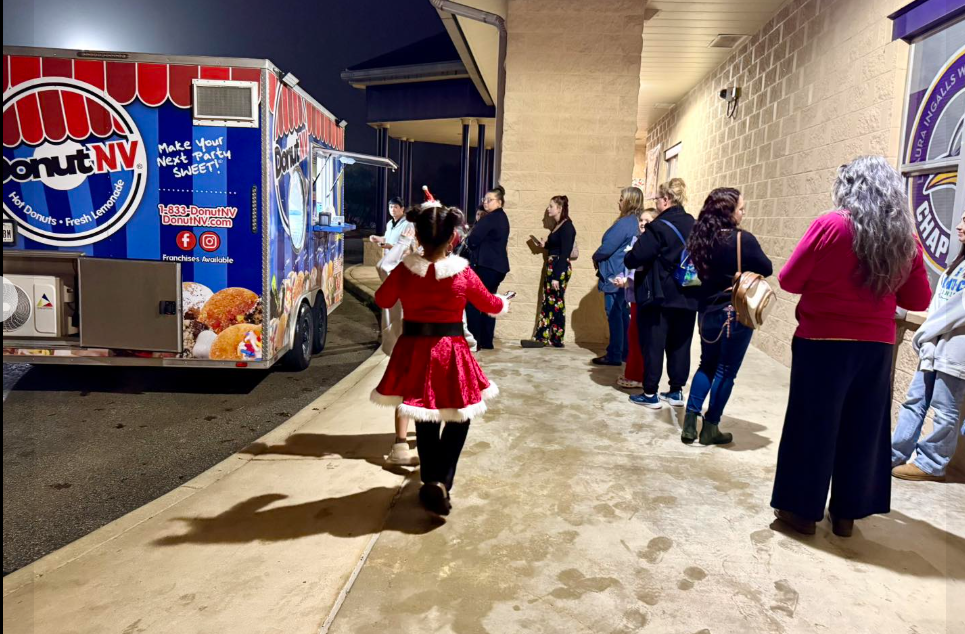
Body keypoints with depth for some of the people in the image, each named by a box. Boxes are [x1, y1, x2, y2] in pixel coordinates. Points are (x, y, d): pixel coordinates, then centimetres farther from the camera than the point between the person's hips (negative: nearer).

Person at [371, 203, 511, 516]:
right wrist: (504, 303, 31)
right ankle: (440, 481, 2)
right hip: (451, 352, -2)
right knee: (458, 418, 16)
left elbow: (382, 300, 12)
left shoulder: (404, 270, -7)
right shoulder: (463, 273, -9)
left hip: (414, 350, 2)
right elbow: (490, 304, 8)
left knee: (425, 419, 18)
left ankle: (431, 482, 26)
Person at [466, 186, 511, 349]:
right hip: (497, 265, 10)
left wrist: (468, 242, 2)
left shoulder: (490, 218, -14)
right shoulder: (502, 217, 17)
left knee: (472, 302, -6)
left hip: (486, 265, -10)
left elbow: (474, 239, -19)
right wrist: (474, 245, 10)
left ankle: (474, 341, -7)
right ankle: (486, 341, 15)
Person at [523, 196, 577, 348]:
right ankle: (541, 337, 12)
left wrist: (557, 277, -21)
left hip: (560, 269, -9)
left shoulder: (567, 226, -13)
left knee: (556, 304, -3)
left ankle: (556, 339, 4)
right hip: (552, 268, 9)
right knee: (547, 303, 8)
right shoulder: (557, 225, 14)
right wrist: (544, 245, 10)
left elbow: (564, 253, -19)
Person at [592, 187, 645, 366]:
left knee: (614, 315, -3)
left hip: (615, 276, -9)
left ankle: (614, 355, 2)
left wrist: (596, 258, 1)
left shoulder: (624, 223, -18)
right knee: (623, 314, 15)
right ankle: (624, 351, 22)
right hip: (624, 275, 9)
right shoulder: (635, 222, 11)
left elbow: (607, 247, -19)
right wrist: (599, 259, 10)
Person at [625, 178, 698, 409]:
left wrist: (630, 256, 3)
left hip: (659, 296, -6)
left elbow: (633, 259, -18)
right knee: (680, 344, 13)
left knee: (653, 344, 3)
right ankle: (676, 391, 21)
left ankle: (650, 394, 8)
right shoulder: (695, 226, 6)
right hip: (687, 297, 6)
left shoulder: (659, 227, -16)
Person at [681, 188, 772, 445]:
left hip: (707, 310, 6)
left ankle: (690, 423, 14)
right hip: (736, 312, -6)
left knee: (707, 365, 18)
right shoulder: (743, 239, -17)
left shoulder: (701, 236, 1)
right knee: (726, 371, 6)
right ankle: (710, 428, 13)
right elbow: (767, 269, -6)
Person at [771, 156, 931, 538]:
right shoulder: (906, 239, 2)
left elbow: (789, 281, -7)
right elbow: (918, 300, 10)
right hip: (876, 347, 4)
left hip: (823, 343, -4)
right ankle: (846, 513, 26)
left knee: (812, 425, 7)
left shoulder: (831, 225, -12)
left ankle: (803, 510, 17)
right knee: (862, 429, 14)